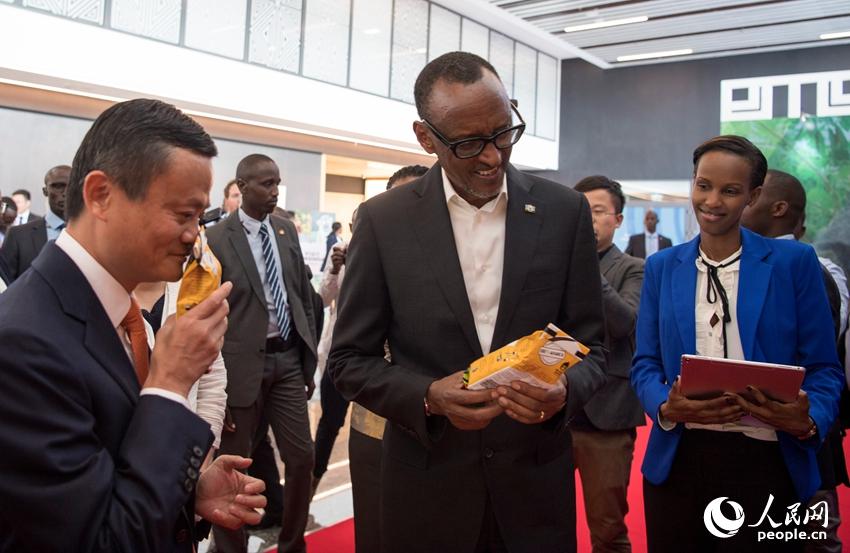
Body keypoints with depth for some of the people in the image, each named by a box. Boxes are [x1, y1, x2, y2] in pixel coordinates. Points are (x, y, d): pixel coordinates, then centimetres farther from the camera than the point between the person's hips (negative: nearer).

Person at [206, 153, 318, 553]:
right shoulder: (216, 239, -9)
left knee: (302, 457, 10)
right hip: (243, 362, -5)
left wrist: (309, 358, 11)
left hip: (288, 358, 5)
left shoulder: (286, 230, 8)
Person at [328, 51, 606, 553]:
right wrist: (428, 397, -18)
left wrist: (564, 392, -19)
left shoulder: (565, 211, -4)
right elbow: (350, 360, -2)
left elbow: (590, 348, 2)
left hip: (535, 485, 1)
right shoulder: (384, 220, -6)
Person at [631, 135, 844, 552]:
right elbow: (645, 363, 5)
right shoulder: (661, 267, 6)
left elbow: (823, 368, 0)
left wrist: (808, 421, -19)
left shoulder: (794, 262, -1)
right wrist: (666, 408, -14)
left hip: (764, 462, -2)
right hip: (677, 460, 2)